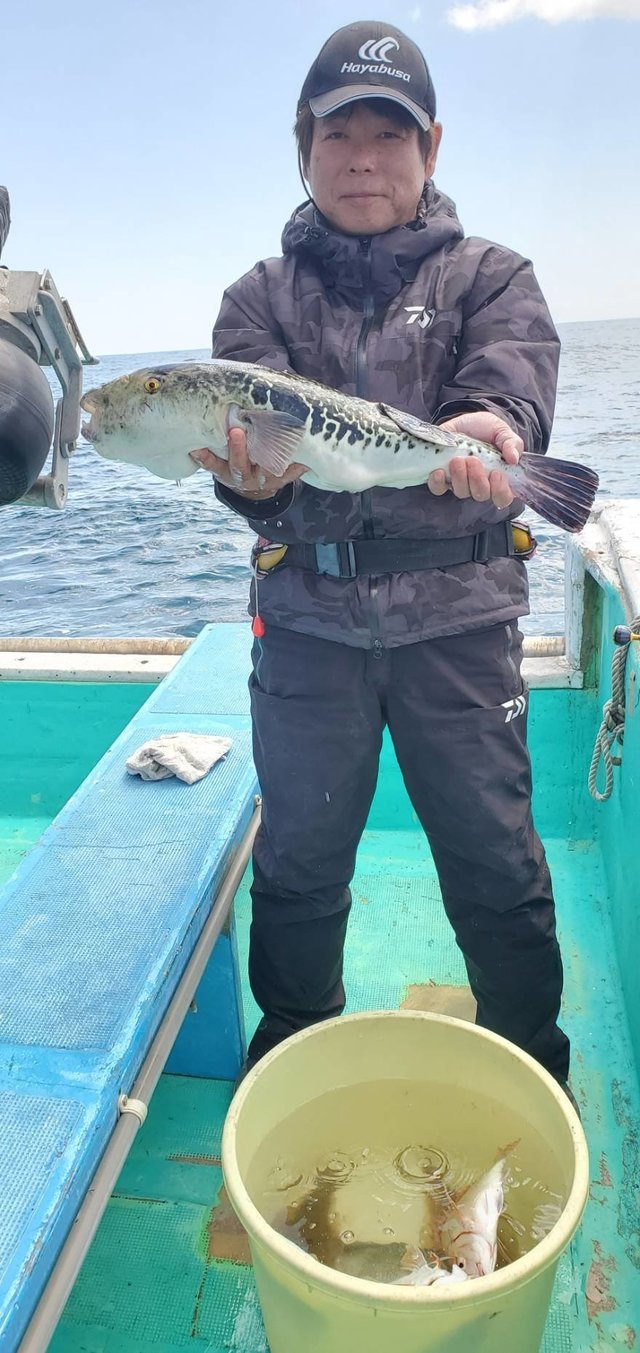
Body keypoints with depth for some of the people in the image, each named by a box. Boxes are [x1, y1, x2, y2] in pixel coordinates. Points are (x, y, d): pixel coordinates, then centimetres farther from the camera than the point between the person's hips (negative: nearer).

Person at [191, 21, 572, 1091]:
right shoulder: (260, 297, 11)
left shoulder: (490, 277, 9)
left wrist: (491, 425, -35)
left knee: (496, 864, 6)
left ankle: (530, 1072, 33)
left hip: (458, 612, -1)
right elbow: (246, 421, -6)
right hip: (309, 612, 2)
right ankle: (290, 1059, 38)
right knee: (298, 862, 12)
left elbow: (513, 383, -11)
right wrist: (252, 476, -30)